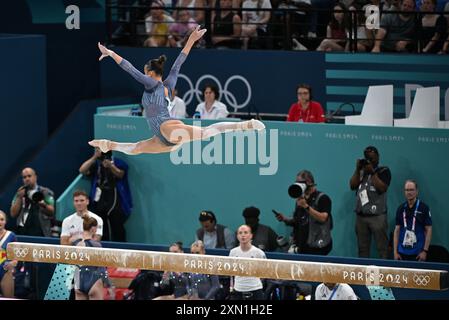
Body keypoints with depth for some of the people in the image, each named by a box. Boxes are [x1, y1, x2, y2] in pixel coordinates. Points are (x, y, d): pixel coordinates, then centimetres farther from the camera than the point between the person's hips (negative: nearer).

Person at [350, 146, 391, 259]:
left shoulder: (383, 171, 4)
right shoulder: (361, 171, 17)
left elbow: (382, 188, -9)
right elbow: (352, 186, 6)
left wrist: (372, 172, -10)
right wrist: (357, 170, -1)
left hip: (377, 215, -4)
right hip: (361, 215, 4)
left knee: (382, 248, -9)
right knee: (362, 249, 4)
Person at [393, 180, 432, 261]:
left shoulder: (424, 208, -2)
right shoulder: (401, 209, 9)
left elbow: (428, 230, -3)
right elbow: (397, 230, 11)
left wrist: (425, 251, -10)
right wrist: (395, 251, 4)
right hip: (402, 253, 3)